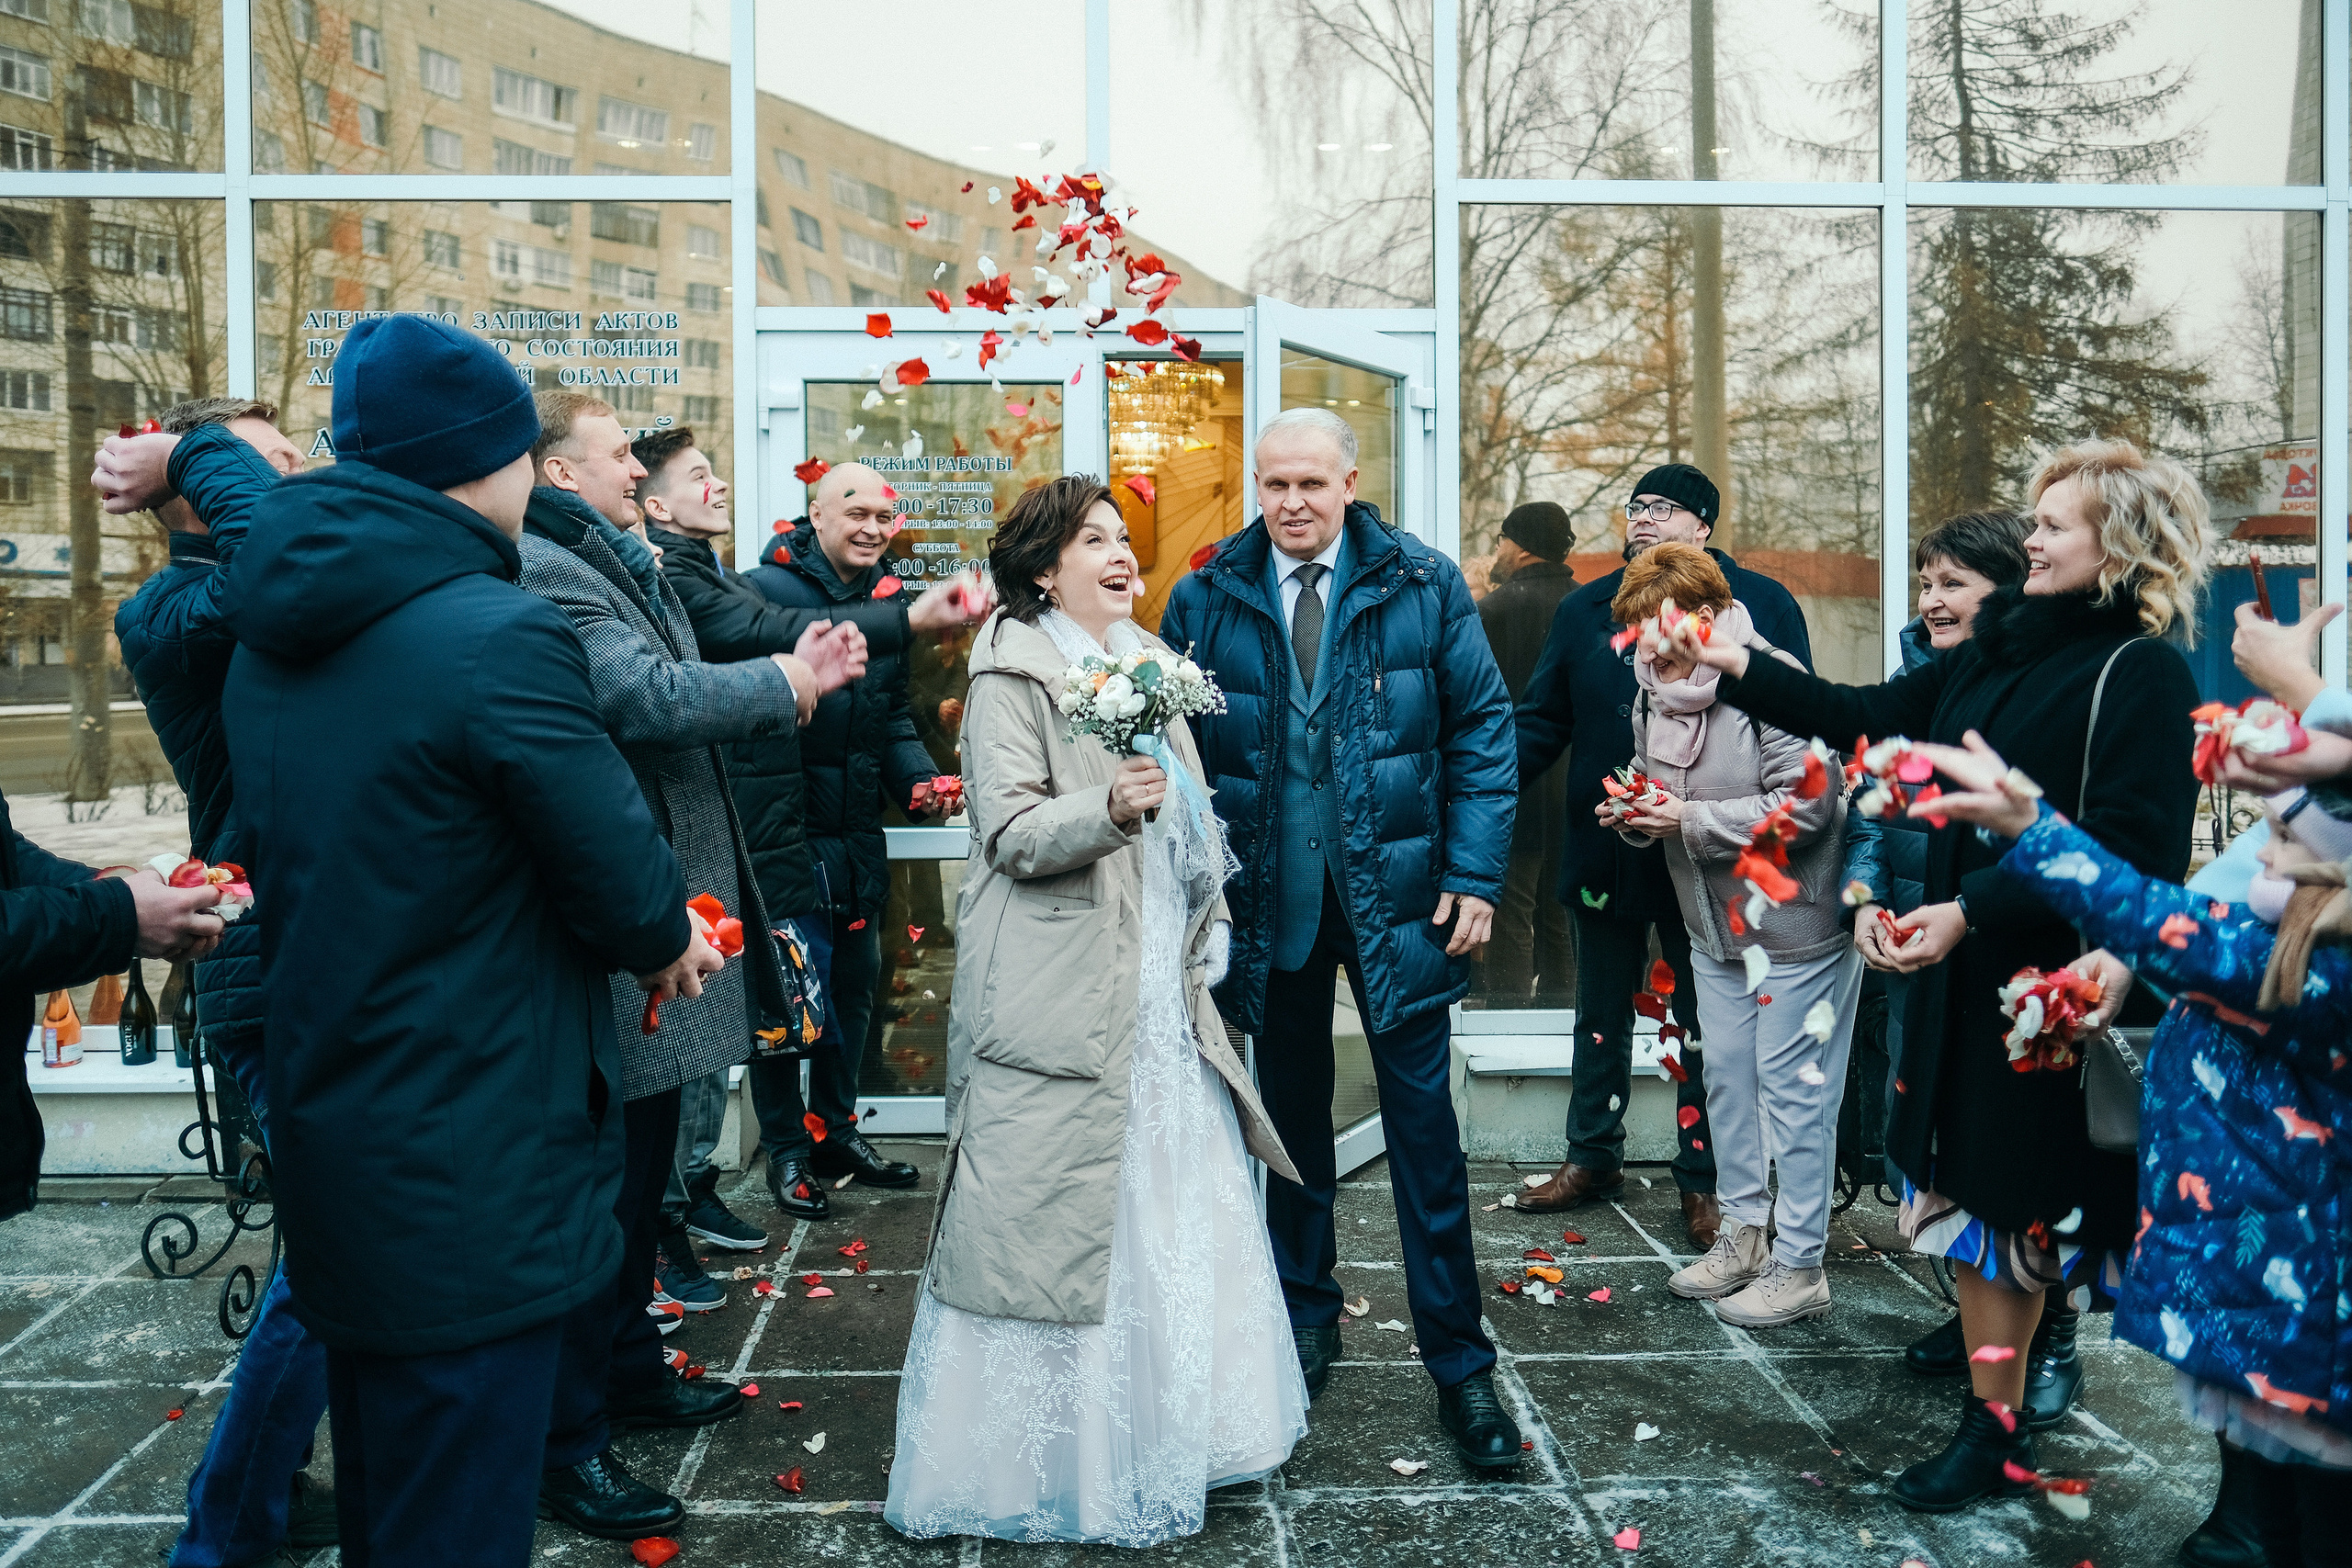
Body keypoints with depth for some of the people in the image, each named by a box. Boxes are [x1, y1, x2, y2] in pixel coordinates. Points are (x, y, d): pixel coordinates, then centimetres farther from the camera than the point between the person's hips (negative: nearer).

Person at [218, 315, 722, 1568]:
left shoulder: (271, 638, 6)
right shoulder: (499, 639, -21)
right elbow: (627, 884, -18)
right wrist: (666, 940, 5)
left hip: (328, 1144, 9)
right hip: (470, 1179, -9)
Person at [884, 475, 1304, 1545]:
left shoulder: (1149, 666, 15)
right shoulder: (1013, 677, -7)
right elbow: (1011, 834, -14)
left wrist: (1209, 925, 13)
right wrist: (1107, 809, -30)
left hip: (1161, 988, 7)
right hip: (1059, 1001, -7)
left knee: (1173, 1204, 12)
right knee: (1055, 1214, -2)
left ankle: (1167, 1432, 28)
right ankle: (1047, 1459, 13)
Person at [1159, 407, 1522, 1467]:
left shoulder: (1423, 587, -1)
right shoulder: (1206, 600, 0)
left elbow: (1482, 729, 0)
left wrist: (1476, 875, -7)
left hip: (1396, 898, -1)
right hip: (1269, 901, 1)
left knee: (1424, 1128, 4)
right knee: (1293, 1122, 15)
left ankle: (1460, 1365, 16)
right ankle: (1306, 1323, 34)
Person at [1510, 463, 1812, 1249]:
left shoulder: (1762, 604, -2)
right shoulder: (1584, 611, 7)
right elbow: (1541, 721, 5)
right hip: (1606, 851, 3)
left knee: (1707, 1021, 9)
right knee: (1601, 1013, 16)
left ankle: (1703, 1181, 23)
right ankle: (1592, 1157, 33)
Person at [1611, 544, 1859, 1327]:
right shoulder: (1653, 691, 6)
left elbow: (1807, 803, -25)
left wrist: (1692, 820, -24)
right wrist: (1637, 815, -4)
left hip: (1794, 925, -8)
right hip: (1715, 925, 8)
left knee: (1793, 1089, 0)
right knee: (1726, 1078, 15)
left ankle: (1800, 1267, 12)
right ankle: (1743, 1234, 30)